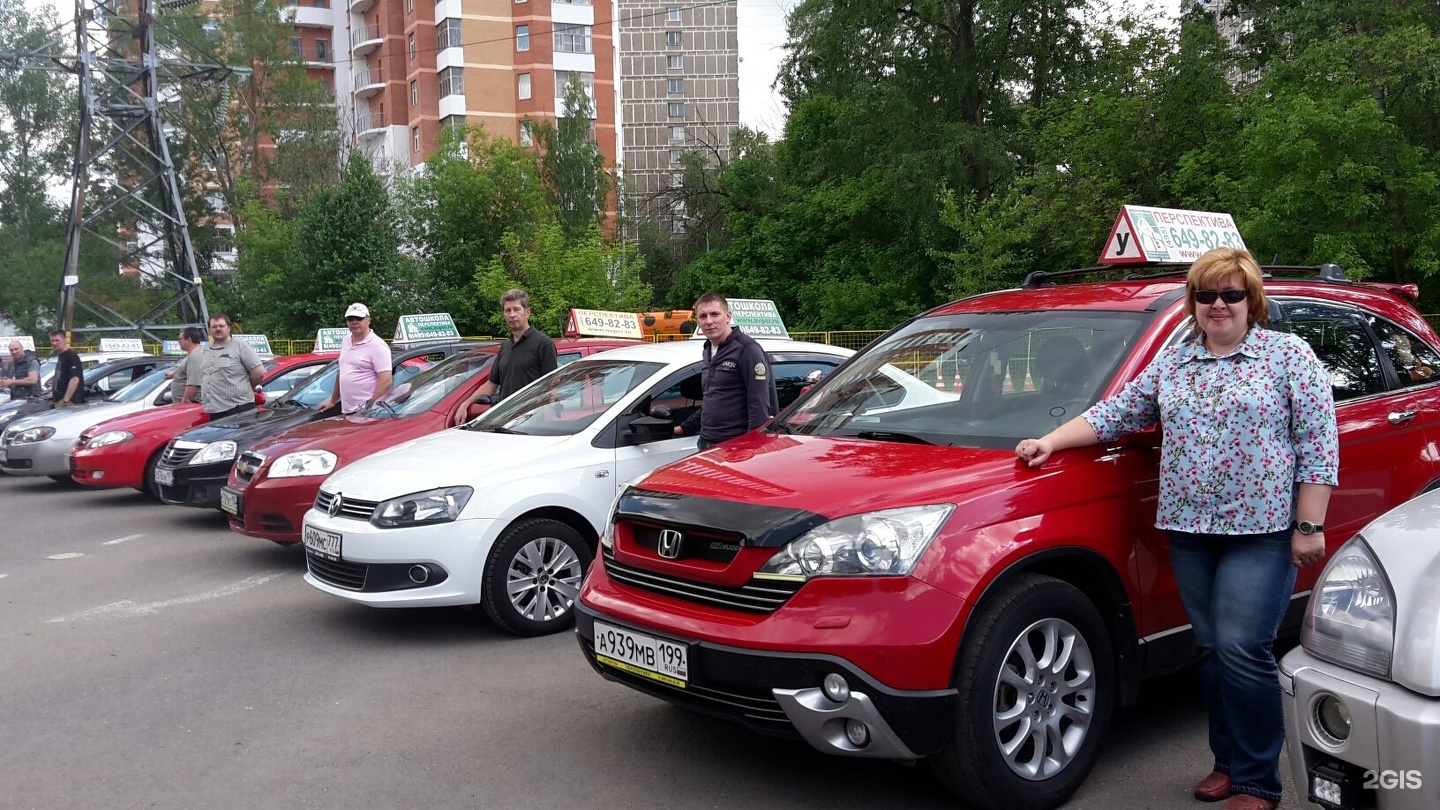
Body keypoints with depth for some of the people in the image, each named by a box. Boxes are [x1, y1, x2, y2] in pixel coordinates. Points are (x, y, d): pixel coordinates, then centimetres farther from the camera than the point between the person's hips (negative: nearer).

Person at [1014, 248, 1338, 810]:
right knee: (1211, 650, 8)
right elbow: (1116, 412, 16)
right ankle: (1228, 763, 22)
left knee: (1242, 649, -10)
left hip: (1262, 530, -4)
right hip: (1190, 529, 5)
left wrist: (1309, 526, -8)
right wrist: (1051, 442, 4)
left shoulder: (1289, 355, 1)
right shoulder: (1171, 363, 14)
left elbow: (1318, 442, -3)